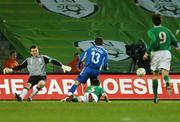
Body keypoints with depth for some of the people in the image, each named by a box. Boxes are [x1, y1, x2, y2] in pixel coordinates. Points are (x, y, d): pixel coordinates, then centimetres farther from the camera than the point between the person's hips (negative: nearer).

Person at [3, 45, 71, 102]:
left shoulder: (43, 58, 7)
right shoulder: (28, 60, 14)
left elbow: (52, 61, -1)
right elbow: (20, 66, 13)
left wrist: (62, 66, -11)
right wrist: (11, 70, 1)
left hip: (41, 76, -2)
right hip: (32, 76, 2)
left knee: (41, 83, -34)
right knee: (28, 85, -26)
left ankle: (31, 96, -24)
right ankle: (21, 97, -47)